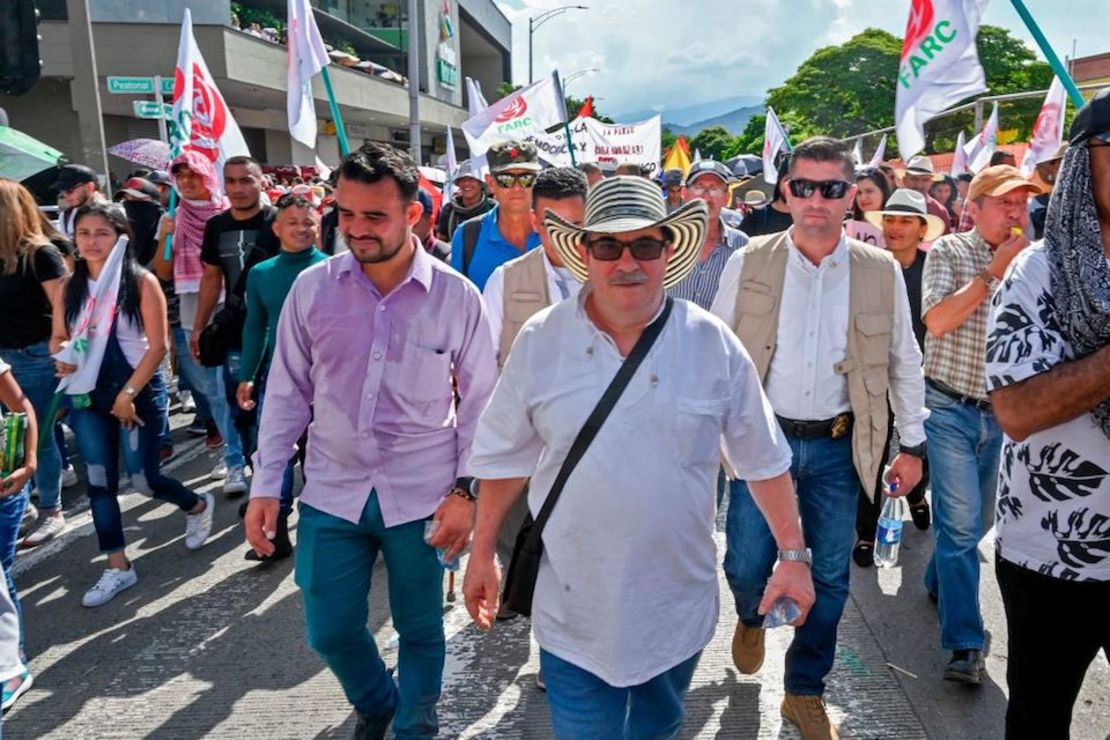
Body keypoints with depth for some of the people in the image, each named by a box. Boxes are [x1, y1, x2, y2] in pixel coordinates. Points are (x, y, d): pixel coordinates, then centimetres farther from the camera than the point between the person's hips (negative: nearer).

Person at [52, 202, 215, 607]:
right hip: (87, 396, 5)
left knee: (144, 477, 2)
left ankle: (198, 506, 34)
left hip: (139, 393, -5)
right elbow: (58, 337, 14)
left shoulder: (141, 282, -10)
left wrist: (128, 393, -14)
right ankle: (118, 567, 20)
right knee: (99, 481, 7)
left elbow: (157, 345, -12)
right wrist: (63, 355, -9)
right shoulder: (71, 286, 4)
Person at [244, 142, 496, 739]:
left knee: (420, 630, 13)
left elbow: (479, 402, -1)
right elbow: (287, 392, 4)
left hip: (422, 495, -2)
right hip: (332, 491, 2)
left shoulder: (456, 296, -8)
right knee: (329, 630, 12)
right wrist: (265, 485, 2)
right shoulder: (311, 287, -3)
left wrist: (466, 489, -7)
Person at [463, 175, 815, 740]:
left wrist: (793, 555, 1)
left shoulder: (714, 344, -8)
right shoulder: (539, 341, -9)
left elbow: (764, 458, 0)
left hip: (678, 610, 2)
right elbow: (506, 456, 1)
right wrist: (482, 553, 5)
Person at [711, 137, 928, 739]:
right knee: (746, 564, 4)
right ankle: (751, 618, 41)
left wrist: (913, 444, 7)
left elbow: (904, 362, 6)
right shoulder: (749, 263, -4)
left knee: (830, 577, 9)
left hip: (838, 446, 1)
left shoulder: (881, 271, -1)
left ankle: (805, 691, 31)